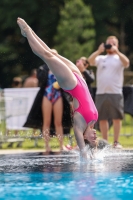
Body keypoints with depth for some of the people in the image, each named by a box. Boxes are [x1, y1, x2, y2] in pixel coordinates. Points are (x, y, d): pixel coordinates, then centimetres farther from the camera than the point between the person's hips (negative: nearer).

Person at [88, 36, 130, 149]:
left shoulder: (119, 58, 8)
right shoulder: (101, 58, 14)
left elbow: (126, 63, -13)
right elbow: (90, 61, -3)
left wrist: (116, 51, -17)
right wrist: (99, 51, -11)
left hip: (116, 93, -2)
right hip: (101, 93, 3)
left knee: (117, 118, -4)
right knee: (102, 118, 3)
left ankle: (116, 142, 0)